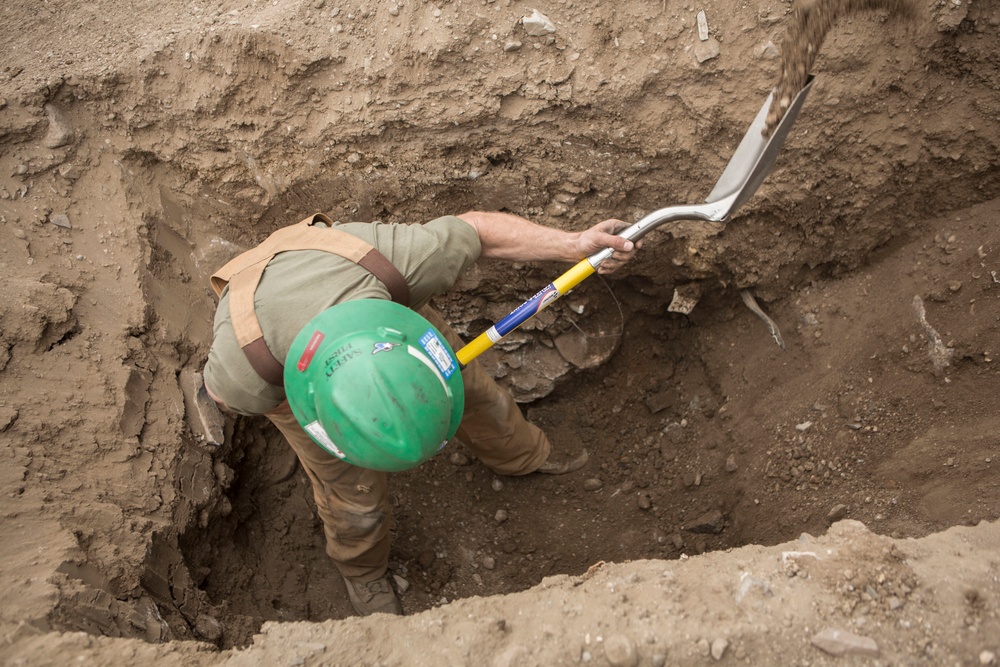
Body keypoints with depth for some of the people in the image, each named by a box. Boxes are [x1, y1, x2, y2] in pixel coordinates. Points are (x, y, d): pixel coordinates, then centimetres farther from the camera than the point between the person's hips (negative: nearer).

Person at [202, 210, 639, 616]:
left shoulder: (400, 263, -46)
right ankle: (360, 569, 41)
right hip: (288, 377, -2)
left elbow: (476, 227, -26)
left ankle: (521, 456, 49)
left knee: (466, 381, 14)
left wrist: (575, 244, -28)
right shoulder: (242, 372, -45)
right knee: (351, 488, 4)